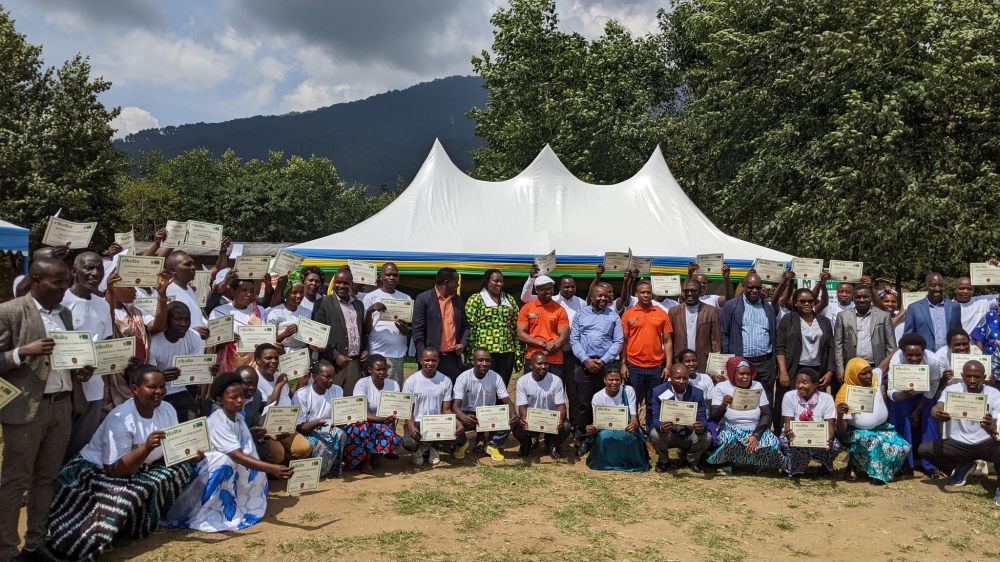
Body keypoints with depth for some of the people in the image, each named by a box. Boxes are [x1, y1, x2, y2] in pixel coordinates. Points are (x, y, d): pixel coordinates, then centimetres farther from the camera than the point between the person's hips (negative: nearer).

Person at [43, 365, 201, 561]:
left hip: (136, 470, 7)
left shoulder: (167, 410, -8)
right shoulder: (120, 419, -27)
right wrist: (146, 447, -41)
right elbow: (115, 470, -29)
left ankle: (144, 522, 1)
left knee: (182, 469, -8)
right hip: (96, 472, -7)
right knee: (126, 498, -31)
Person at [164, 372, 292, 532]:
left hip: (232, 471, 7)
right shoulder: (217, 423, -30)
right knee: (224, 461, -33)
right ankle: (204, 515, -20)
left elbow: (247, 452, 5)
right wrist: (272, 469, -49)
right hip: (209, 468, -7)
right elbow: (238, 457, -39)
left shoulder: (238, 416, -7)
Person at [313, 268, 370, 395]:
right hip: (333, 362, -4)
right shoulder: (324, 303, -2)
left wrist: (365, 349, 4)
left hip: (355, 363, 5)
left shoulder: (358, 304, 15)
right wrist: (335, 356, -12)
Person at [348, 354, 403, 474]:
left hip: (384, 428, 3)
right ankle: (364, 459, -11)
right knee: (359, 427, -39)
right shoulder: (362, 384, -12)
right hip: (364, 425, -2)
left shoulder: (393, 385, -1)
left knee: (395, 440, -32)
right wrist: (381, 420, -39)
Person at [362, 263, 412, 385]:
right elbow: (366, 329, 0)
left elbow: (412, 326, 14)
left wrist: (406, 330, -9)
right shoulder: (371, 297, 2)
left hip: (398, 354, 3)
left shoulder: (406, 298, 10)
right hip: (376, 353, -2)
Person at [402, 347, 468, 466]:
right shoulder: (411, 382, -4)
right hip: (417, 423, -1)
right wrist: (411, 427, -25)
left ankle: (432, 446, 7)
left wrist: (457, 422, -21)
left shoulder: (445, 381, 1)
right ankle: (418, 449, 9)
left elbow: (446, 410, 2)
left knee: (453, 436, -32)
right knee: (409, 442, -35)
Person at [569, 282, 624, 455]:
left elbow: (618, 342, 2)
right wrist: (585, 359, -9)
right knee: (582, 403, -1)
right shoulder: (580, 315, 8)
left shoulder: (614, 316, 8)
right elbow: (574, 339, 3)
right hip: (583, 364, 0)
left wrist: (603, 360, -8)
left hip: (606, 365, 0)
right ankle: (581, 439, 6)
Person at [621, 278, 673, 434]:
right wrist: (623, 364, -2)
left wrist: (668, 366, -1)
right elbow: (624, 341, 4)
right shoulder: (628, 314, 2)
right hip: (634, 366, -1)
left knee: (653, 404, 9)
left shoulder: (662, 314, 4)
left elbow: (667, 341, 5)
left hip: (656, 367, 1)